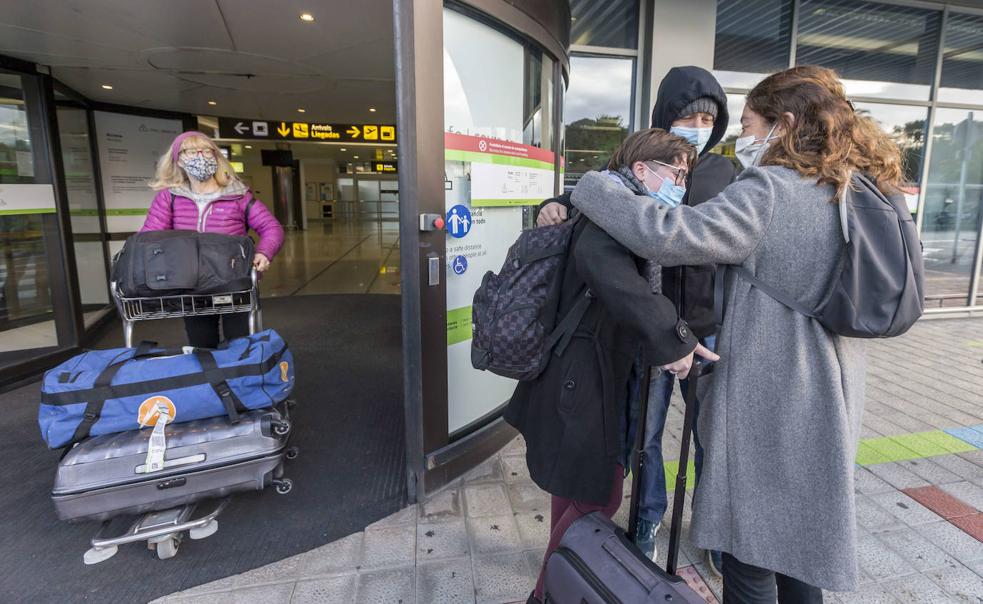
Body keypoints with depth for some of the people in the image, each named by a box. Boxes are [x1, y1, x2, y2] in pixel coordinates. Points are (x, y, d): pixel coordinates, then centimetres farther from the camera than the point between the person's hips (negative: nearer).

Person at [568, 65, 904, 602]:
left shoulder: (771, 191, -17)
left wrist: (590, 188, -14)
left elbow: (667, 236, -28)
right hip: (828, 403, 8)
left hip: (765, 407, -8)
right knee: (800, 541, 25)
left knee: (751, 557, 9)